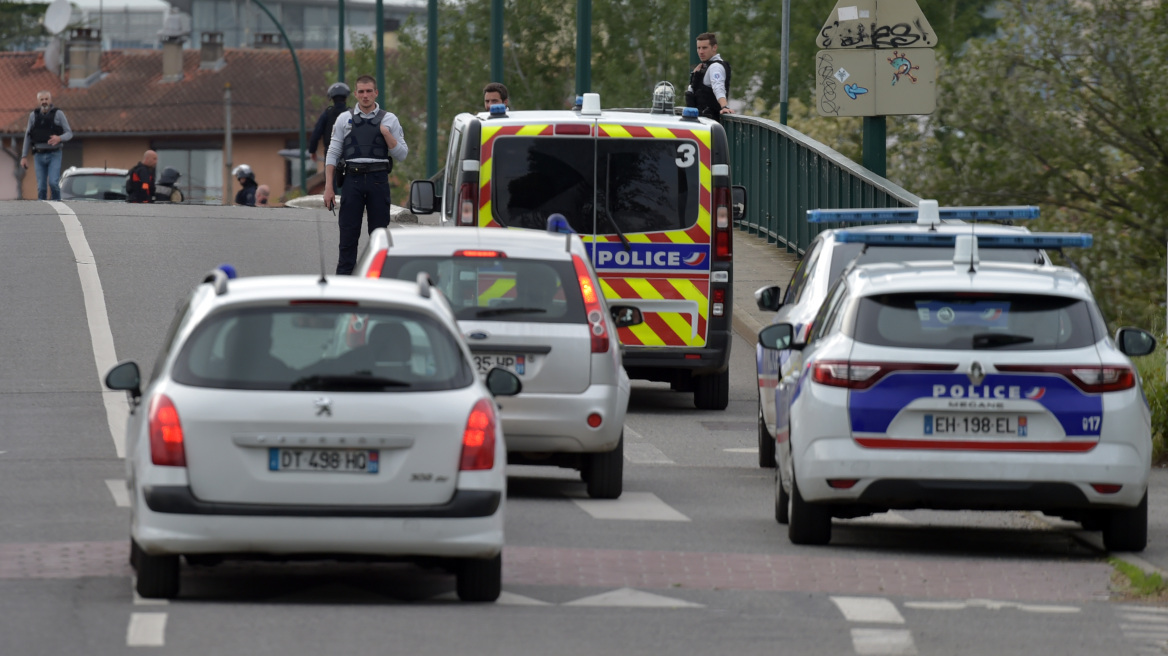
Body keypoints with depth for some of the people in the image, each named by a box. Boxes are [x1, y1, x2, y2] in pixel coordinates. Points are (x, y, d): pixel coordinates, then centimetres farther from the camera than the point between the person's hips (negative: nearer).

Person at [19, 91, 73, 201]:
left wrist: (59, 138, -27)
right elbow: (28, 137, 9)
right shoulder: (33, 115, 4)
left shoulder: (59, 114, -4)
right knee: (41, 187, -1)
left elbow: (69, 134, -4)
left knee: (53, 183, -17)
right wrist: (24, 157, 4)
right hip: (39, 156, 2)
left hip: (54, 155, -2)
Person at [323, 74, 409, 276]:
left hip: (378, 181, 0)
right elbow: (332, 154, 8)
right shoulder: (344, 119, 10)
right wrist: (328, 187, 0)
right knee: (348, 234, -2)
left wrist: (387, 134, -8)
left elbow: (401, 154, 6)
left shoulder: (389, 120, 8)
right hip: (353, 180, 0)